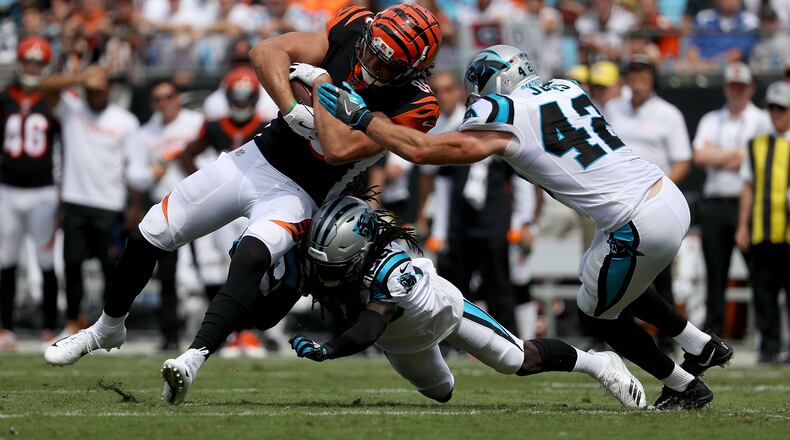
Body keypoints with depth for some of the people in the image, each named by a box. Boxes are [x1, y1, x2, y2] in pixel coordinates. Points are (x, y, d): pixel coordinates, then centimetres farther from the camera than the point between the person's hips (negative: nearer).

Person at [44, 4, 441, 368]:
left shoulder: (412, 106, -20)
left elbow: (339, 149, -29)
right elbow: (267, 52, -10)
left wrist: (322, 83, -21)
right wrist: (292, 108, -23)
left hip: (296, 193, -5)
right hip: (257, 157, 5)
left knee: (252, 258, -36)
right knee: (147, 238, 10)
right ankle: (107, 329, 34)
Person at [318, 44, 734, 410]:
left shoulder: (505, 117, -8)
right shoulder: (565, 89, 12)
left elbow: (421, 149, -8)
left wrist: (360, 117, 0)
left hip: (642, 227, -8)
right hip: (670, 196, 8)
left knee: (598, 312, 17)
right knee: (617, 288, 32)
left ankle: (684, 387, 26)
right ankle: (705, 348, 40)